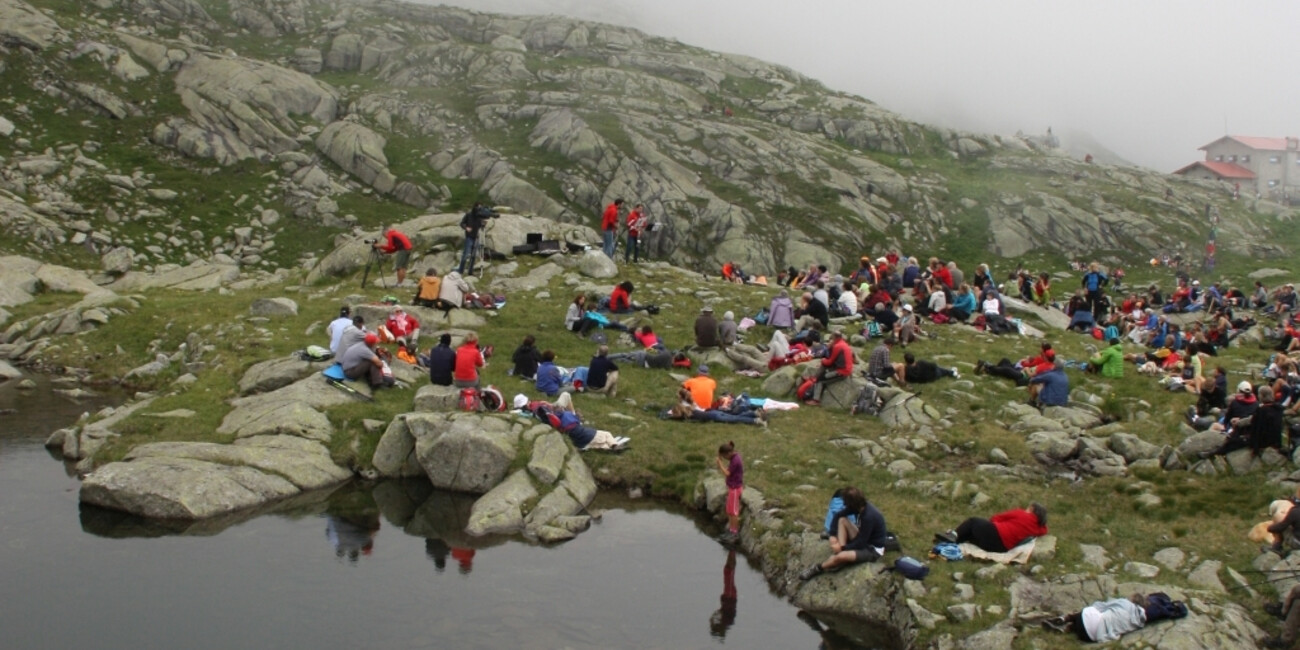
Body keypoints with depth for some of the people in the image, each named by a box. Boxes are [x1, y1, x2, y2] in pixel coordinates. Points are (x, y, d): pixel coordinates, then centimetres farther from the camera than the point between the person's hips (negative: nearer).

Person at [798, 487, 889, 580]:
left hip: (873, 549, -9)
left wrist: (842, 548, -15)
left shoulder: (869, 517, -32)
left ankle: (818, 568, -1)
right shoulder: (860, 505, -9)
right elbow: (838, 515, 2)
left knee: (841, 556, -30)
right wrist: (833, 535, -8)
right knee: (842, 520, -3)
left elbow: (861, 543, -26)